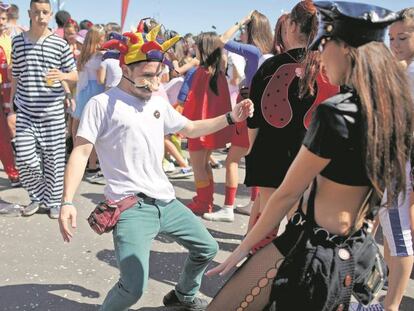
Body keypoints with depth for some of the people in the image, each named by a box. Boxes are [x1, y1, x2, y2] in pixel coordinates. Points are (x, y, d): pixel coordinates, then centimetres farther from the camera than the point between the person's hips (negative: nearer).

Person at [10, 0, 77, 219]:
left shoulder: (60, 43, -1)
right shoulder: (17, 42, 5)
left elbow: (75, 75, 3)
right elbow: (15, 77, 14)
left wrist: (62, 75, -18)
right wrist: (11, 102, 15)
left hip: (53, 111, -1)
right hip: (25, 111, 2)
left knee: (53, 158, 3)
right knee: (23, 158, -5)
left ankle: (53, 201, 22)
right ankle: (37, 196, 21)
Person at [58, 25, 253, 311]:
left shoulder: (159, 103, 13)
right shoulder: (102, 104, -7)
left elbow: (191, 129, 25)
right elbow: (81, 152, -10)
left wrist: (231, 118, 15)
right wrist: (68, 202, -20)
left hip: (166, 201, 7)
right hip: (131, 207, -7)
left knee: (207, 248, 18)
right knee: (134, 287, -19)